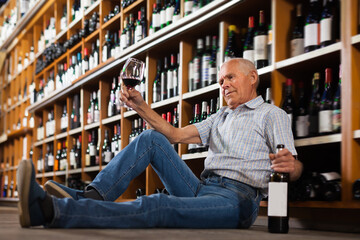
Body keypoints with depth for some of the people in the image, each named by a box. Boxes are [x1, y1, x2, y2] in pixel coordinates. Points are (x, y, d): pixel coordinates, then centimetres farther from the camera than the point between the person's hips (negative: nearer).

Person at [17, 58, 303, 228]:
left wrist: (291, 165, -32)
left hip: (235, 200, -7)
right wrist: (141, 106, 12)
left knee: (156, 206, -32)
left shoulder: (272, 115, 7)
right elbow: (175, 135, 22)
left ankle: (48, 209, -48)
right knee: (151, 139, -4)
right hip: (202, 189, 8)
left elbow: (293, 168, -6)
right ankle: (93, 196, -23)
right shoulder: (222, 116, 30)